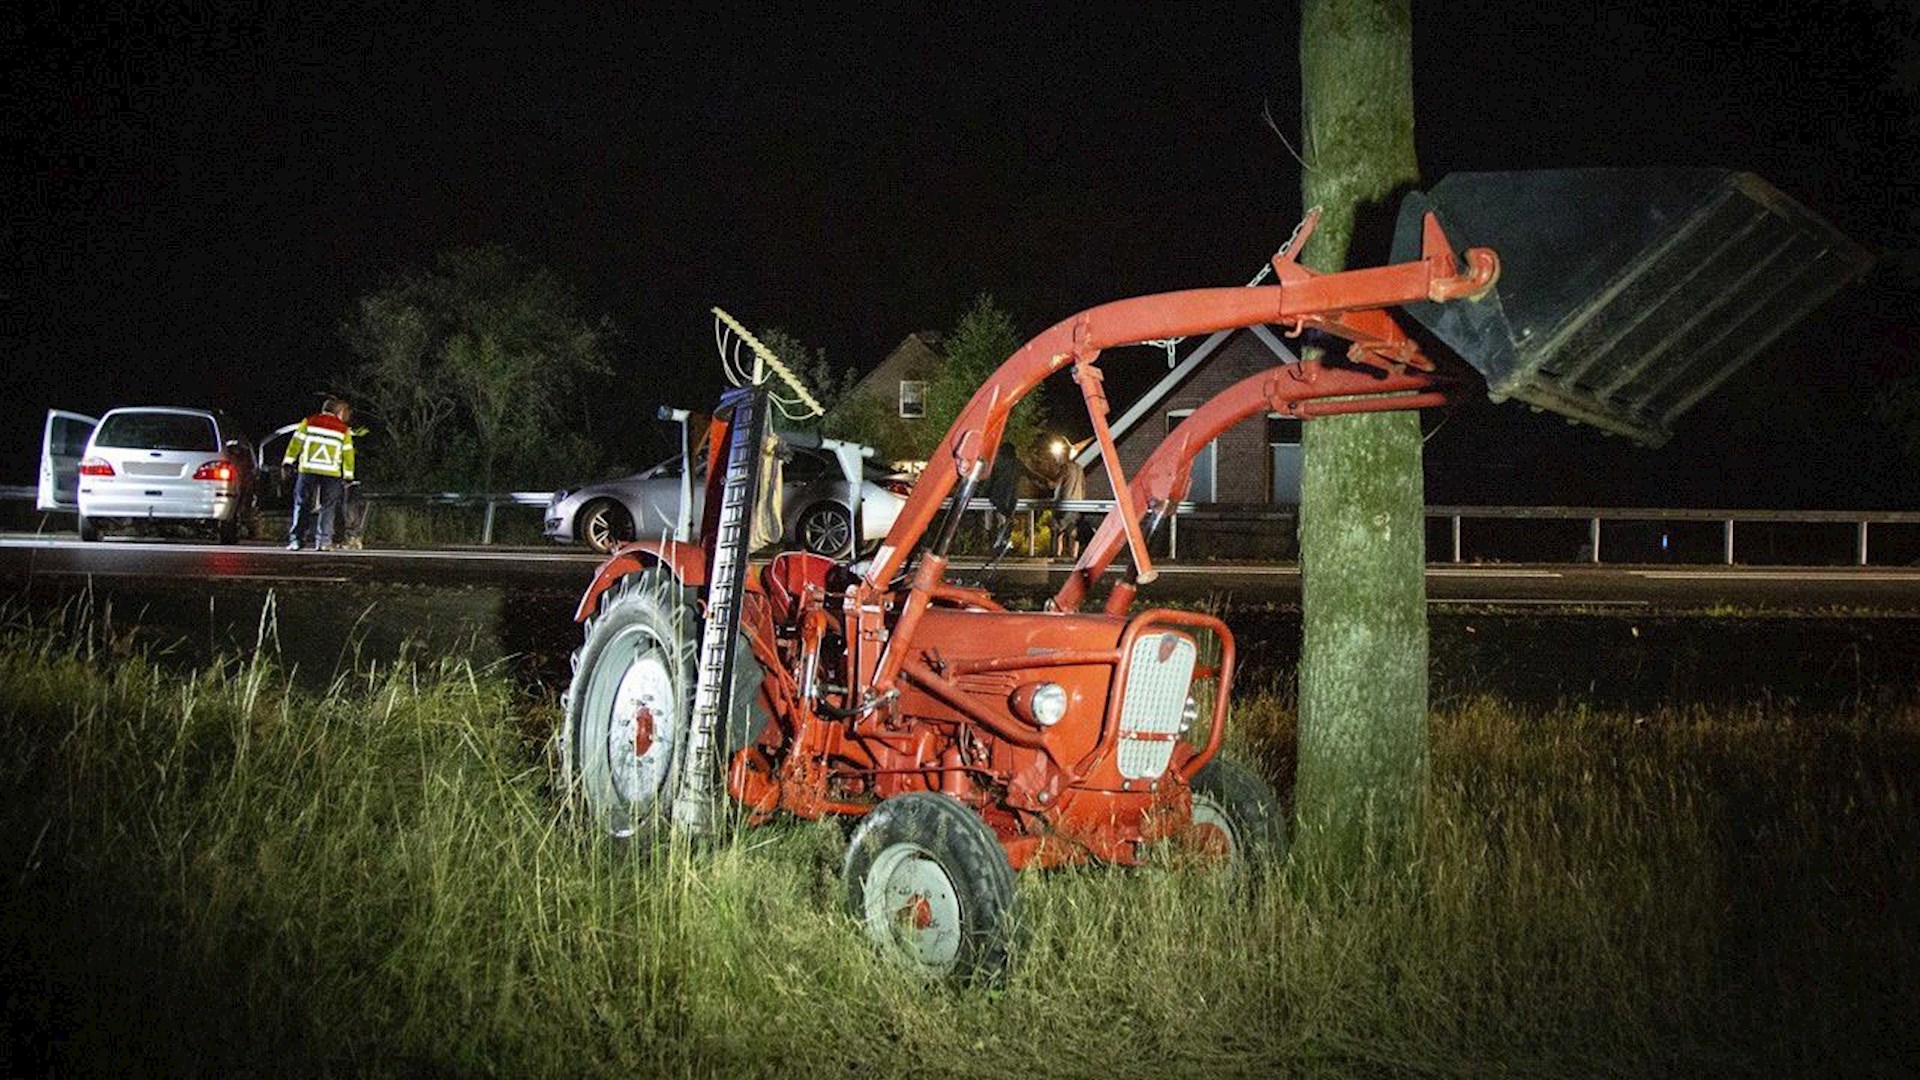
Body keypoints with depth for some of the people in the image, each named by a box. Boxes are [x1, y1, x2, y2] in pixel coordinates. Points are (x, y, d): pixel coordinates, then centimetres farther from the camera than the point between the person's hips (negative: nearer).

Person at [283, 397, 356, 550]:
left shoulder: (309, 422, 7)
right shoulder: (343, 430, 8)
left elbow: (296, 441, 4)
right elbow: (348, 453, 8)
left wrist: (288, 461, 6)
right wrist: (348, 475, 13)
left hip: (308, 470, 0)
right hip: (331, 473, 0)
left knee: (302, 505, 8)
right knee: (327, 507, 6)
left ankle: (295, 539, 2)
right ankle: (324, 541, -2)